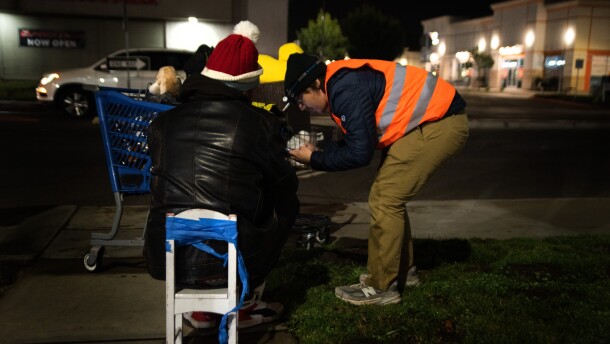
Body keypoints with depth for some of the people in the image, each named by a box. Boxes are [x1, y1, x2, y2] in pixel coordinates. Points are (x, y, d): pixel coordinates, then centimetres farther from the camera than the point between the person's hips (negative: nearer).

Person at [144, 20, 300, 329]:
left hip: (166, 256, 4)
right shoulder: (259, 122, -5)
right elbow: (284, 187, 6)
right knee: (285, 208, 23)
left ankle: (199, 310, 31)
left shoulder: (162, 122, 5)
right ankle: (245, 307, 28)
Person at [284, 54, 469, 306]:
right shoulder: (339, 83, 9)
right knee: (389, 197, 15)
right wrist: (318, 151, 3)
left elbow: (360, 153, -22)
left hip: (440, 122, -10)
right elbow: (358, 139, 15)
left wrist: (314, 159, -10)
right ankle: (402, 270, 29)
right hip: (439, 121, 11)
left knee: (384, 200, -11)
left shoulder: (346, 89, -22)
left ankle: (381, 287, -1)